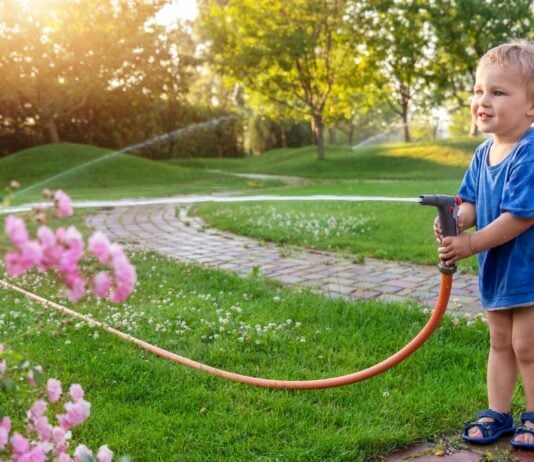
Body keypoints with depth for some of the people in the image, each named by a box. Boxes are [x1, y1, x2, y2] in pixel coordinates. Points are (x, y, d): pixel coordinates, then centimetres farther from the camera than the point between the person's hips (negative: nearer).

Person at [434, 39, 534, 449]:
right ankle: (498, 414, 29)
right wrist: (456, 220, -17)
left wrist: (471, 243, -24)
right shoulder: (483, 153, 2)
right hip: (496, 269, 8)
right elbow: (472, 201, 6)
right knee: (499, 344, 17)